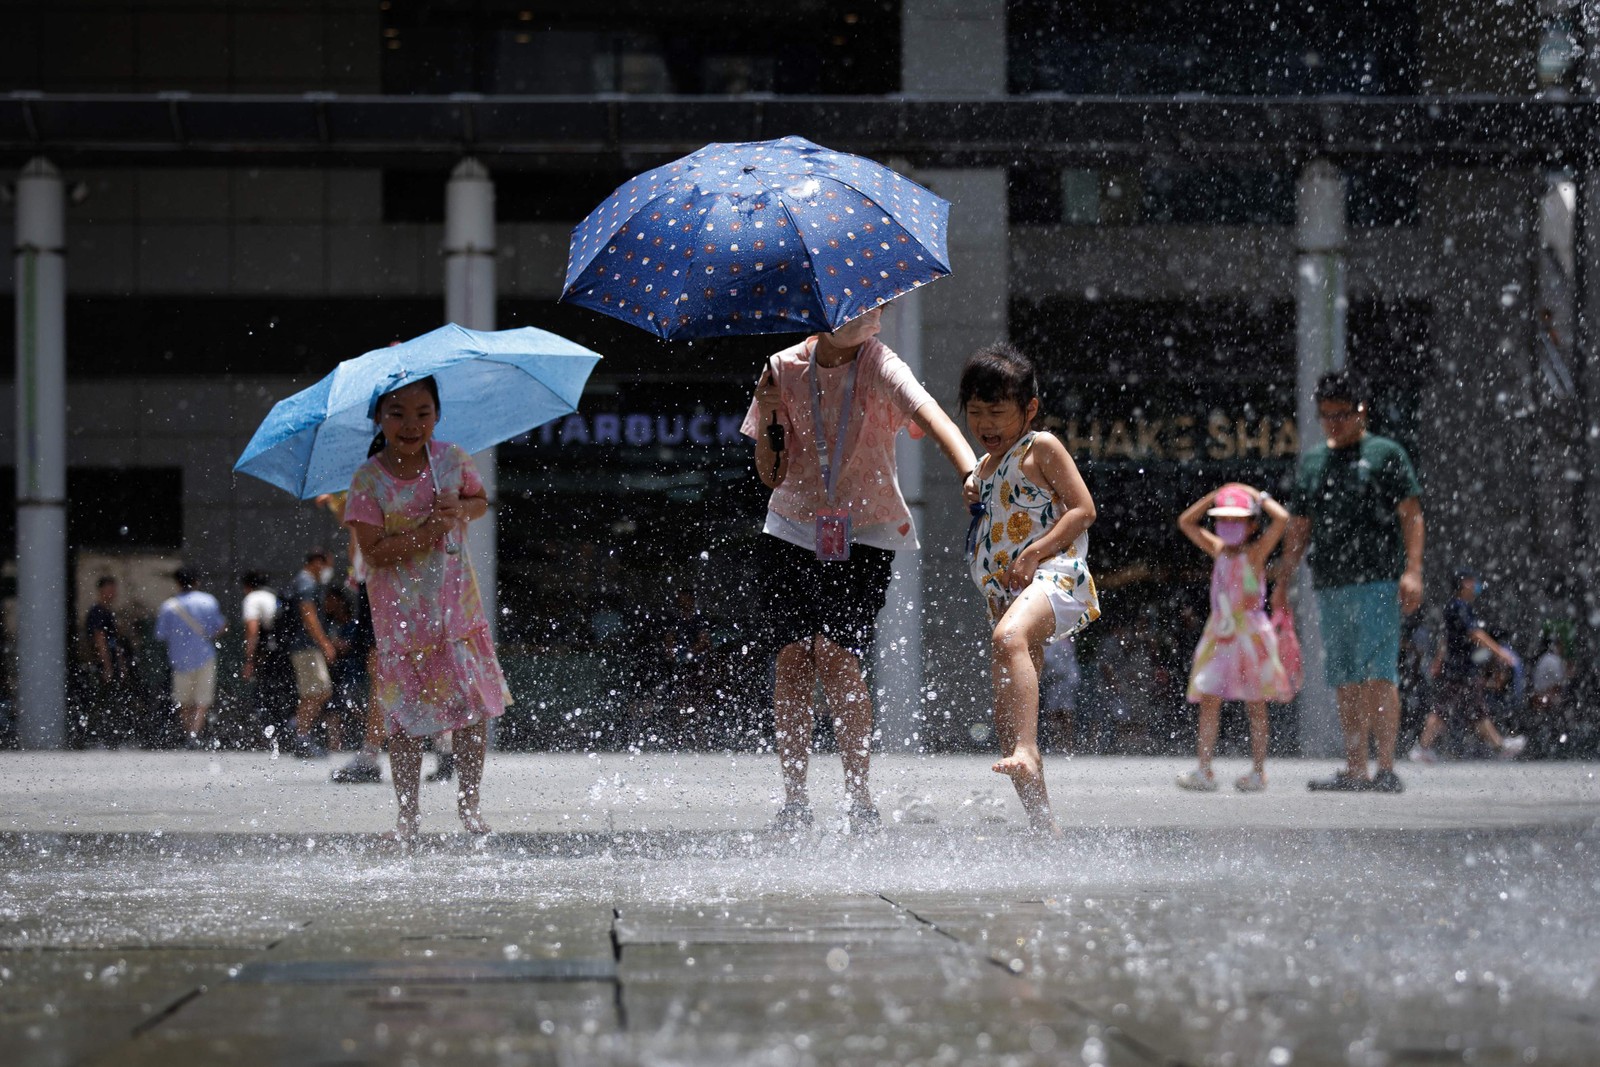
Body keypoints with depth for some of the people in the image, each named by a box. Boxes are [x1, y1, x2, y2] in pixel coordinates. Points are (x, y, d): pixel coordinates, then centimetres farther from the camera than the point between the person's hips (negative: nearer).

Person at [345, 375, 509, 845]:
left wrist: (459, 509, -9)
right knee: (407, 721, 1)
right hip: (401, 617, -3)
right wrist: (429, 531, -26)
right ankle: (408, 815, 13)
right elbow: (374, 551, -16)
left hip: (459, 608, 3)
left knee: (477, 708, 2)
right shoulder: (368, 480, -12)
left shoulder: (453, 460, -2)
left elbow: (480, 502, 14)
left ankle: (469, 801, 19)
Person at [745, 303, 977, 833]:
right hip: (794, 527, 3)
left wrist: (971, 472, -48)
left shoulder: (881, 366, -9)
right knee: (793, 654, -8)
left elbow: (932, 417, -29)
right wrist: (768, 424, -13)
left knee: (836, 655, -16)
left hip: (866, 534, -3)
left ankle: (859, 795, -5)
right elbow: (771, 477, 6)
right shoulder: (785, 368, 1)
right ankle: (794, 797, 0)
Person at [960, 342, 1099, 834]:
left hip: (1053, 574, -9)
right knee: (1006, 719, 7)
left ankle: (1028, 752, -53)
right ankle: (1040, 821, 15)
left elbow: (1083, 508, -9)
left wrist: (1033, 552, -18)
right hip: (1006, 596, 9)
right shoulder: (984, 468, 23)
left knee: (1008, 639, -41)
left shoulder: (1041, 448, 0)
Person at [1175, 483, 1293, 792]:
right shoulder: (1218, 550, 12)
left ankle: (1258, 772, 7)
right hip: (1219, 634, 5)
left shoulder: (1255, 553, -4)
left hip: (1250, 633, -5)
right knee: (1208, 701, -3)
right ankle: (1204, 771, -5)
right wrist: (1215, 496, 9)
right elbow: (1186, 522, 17)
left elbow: (1282, 518, -17)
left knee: (1255, 705, 2)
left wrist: (1257, 496, -4)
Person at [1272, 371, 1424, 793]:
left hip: (1377, 581, -6)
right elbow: (1299, 528, 23)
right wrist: (1281, 580, 17)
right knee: (1345, 680, 5)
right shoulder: (1312, 462, 19)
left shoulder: (1386, 454, 3)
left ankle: (1387, 769, -16)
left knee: (1377, 673, -13)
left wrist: (1413, 571, -15)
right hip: (1330, 584, 6)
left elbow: (1411, 515, -3)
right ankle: (1355, 770, 7)